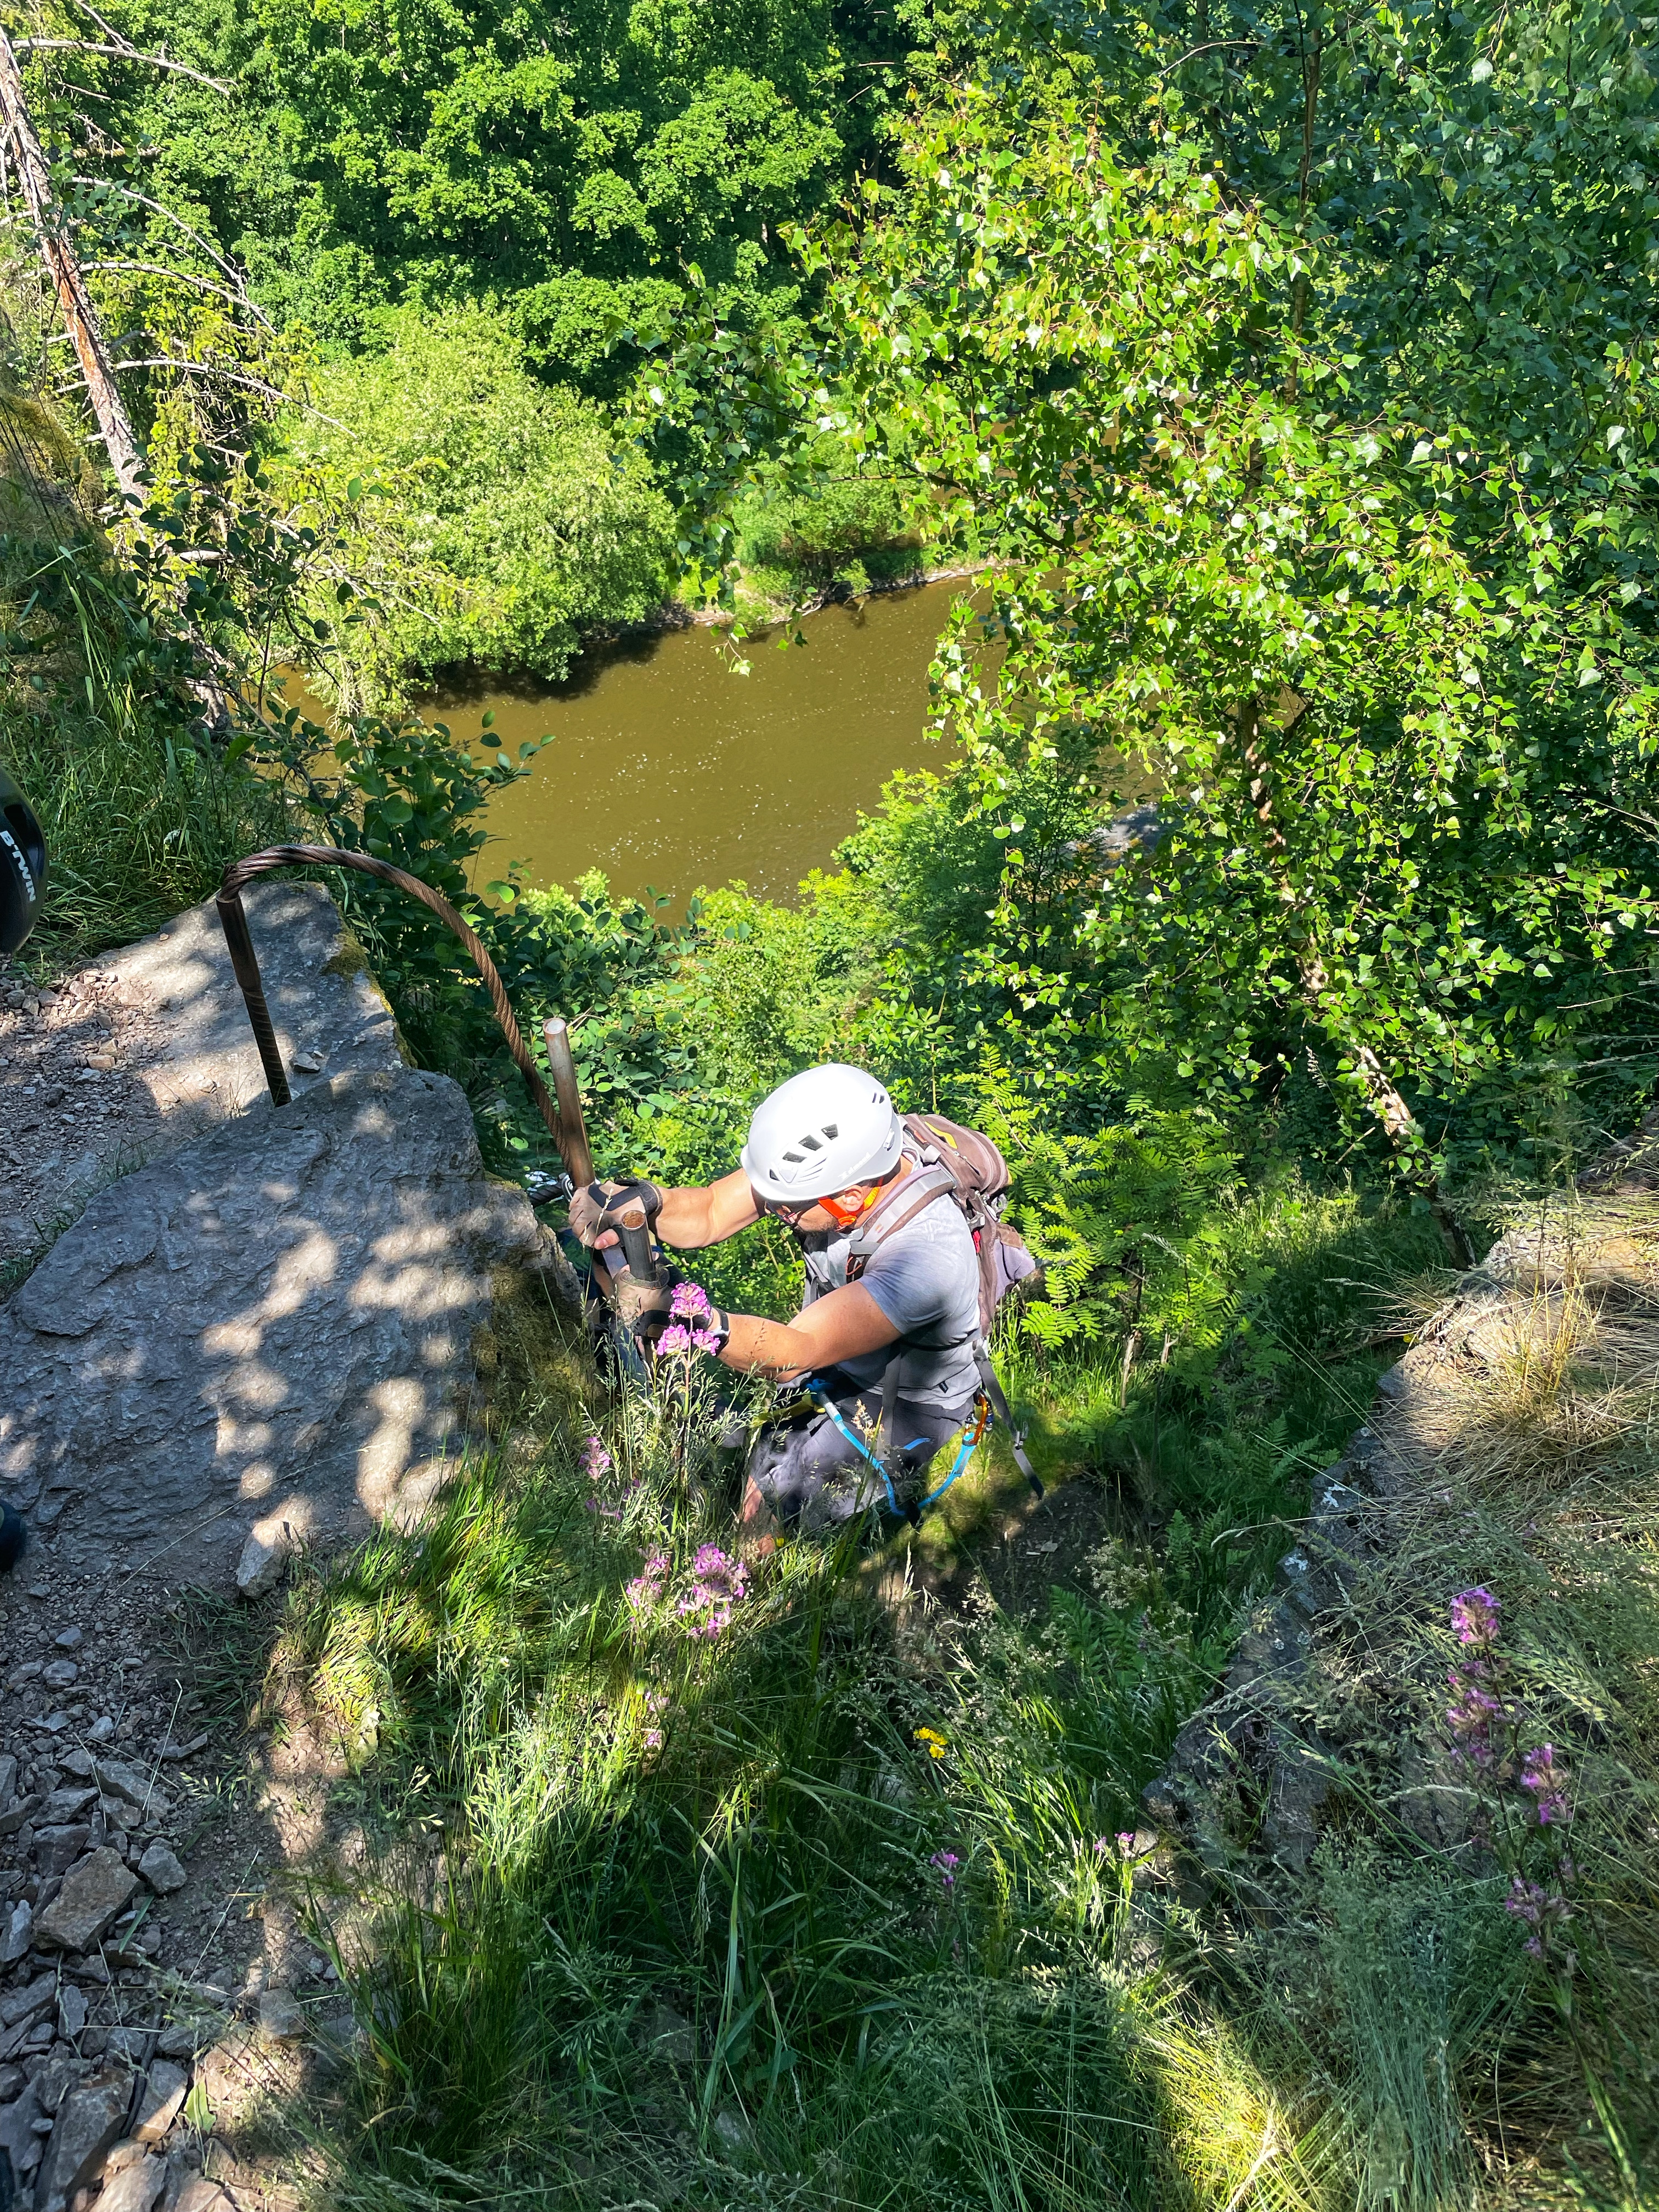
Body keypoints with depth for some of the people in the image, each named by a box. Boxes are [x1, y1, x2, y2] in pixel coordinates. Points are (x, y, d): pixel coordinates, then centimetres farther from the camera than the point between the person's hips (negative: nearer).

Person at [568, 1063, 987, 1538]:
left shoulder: (929, 1255, -37)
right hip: (831, 1364, 6)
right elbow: (709, 1213, -15)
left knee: (759, 1503, -15)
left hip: (898, 1419, -6)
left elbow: (795, 1353, -38)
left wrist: (705, 1325, -55)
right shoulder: (827, 1163, -20)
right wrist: (641, 1201, -35)